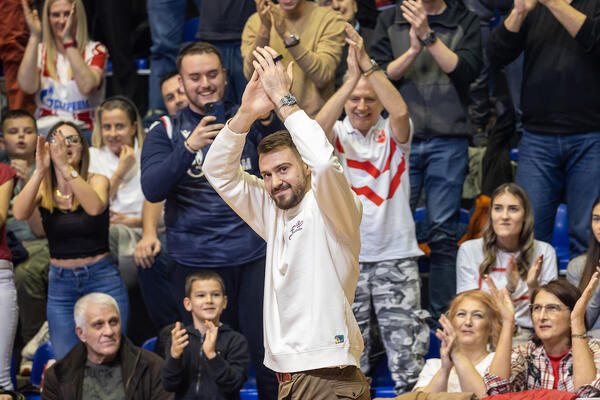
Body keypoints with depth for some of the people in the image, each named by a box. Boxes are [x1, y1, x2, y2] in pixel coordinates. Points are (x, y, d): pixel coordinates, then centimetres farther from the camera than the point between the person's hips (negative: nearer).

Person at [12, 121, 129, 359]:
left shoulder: (96, 181, -2)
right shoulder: (43, 188, 2)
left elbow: (95, 207, -26)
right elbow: (19, 214, -18)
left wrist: (66, 167, -34)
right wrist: (40, 171, -28)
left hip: (102, 279, -2)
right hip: (60, 284, 2)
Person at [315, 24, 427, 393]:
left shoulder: (393, 134, 2)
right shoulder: (337, 134, 3)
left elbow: (400, 111, -20)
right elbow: (316, 130, -21)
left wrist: (368, 65, -24)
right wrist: (352, 78, -27)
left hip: (396, 255, -1)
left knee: (408, 355, -4)